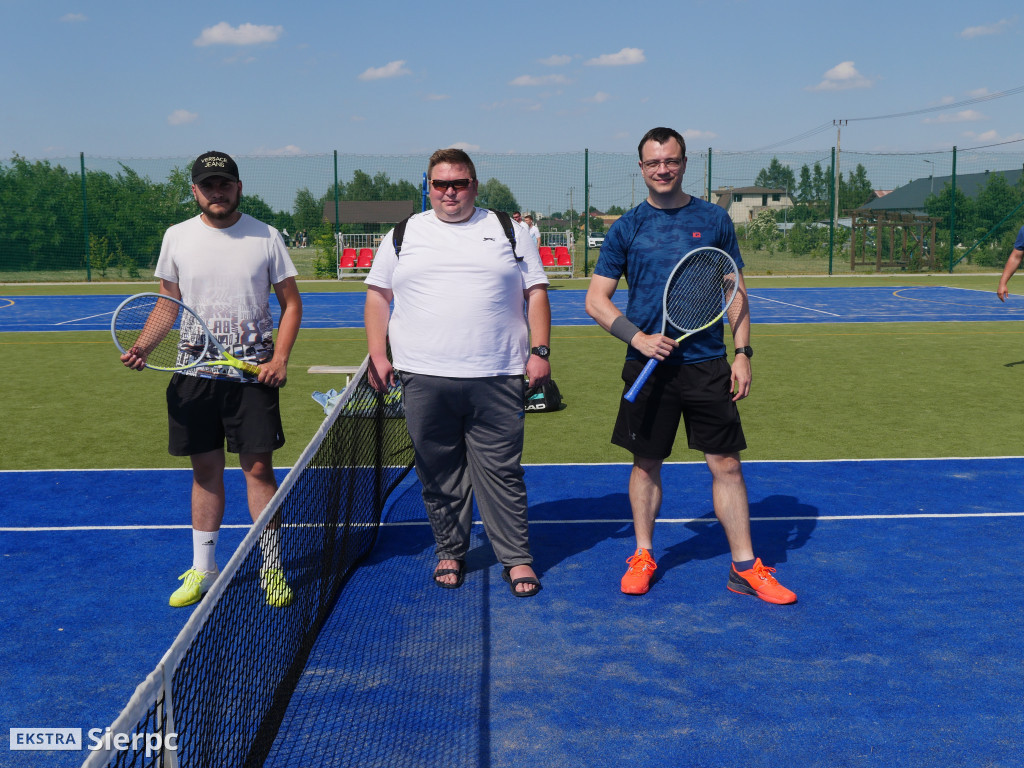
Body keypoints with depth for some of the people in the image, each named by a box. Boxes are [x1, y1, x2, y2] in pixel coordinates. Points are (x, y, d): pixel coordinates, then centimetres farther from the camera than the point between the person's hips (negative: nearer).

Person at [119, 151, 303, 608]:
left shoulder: (266, 237, 0)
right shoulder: (177, 237, 5)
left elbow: (291, 302, 3)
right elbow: (168, 304, 13)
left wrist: (280, 357, -9)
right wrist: (142, 347, -4)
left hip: (253, 373, -2)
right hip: (195, 374, 2)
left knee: (258, 468, 0)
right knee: (205, 471, 9)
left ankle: (272, 567, 13)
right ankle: (202, 569, 21)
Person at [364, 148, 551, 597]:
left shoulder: (509, 231, 10)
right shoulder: (402, 235, 12)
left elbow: (536, 293, 9)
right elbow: (377, 295, 14)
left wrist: (539, 350, -1)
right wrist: (377, 354, 4)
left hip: (496, 379, -1)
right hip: (423, 378, 1)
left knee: (502, 471, 1)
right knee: (439, 473, 7)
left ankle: (516, 558, 11)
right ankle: (450, 552, 22)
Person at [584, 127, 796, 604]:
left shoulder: (714, 220, 7)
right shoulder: (626, 229, 3)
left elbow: (735, 292, 10)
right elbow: (596, 300, 2)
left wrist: (743, 353, 1)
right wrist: (636, 337, -13)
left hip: (708, 364, 0)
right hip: (649, 365, 0)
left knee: (727, 465, 1)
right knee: (646, 464, 9)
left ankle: (744, 567, 12)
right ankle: (643, 556, 27)